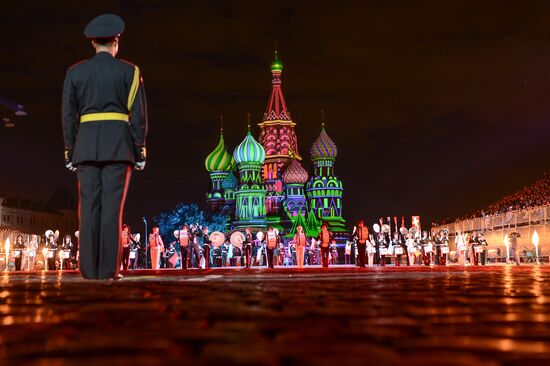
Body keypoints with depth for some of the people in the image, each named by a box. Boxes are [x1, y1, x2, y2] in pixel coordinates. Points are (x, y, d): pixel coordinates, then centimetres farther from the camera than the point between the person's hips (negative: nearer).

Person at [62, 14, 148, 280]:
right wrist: (140, 150, 3)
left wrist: (70, 152, 12)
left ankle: (89, 269, 2)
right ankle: (108, 269, -6)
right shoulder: (129, 71, 3)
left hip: (86, 144, 2)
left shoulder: (75, 72, 10)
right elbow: (139, 114, -1)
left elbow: (68, 115, 8)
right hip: (118, 143, -2)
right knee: (112, 206, -4)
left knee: (89, 206, 2)